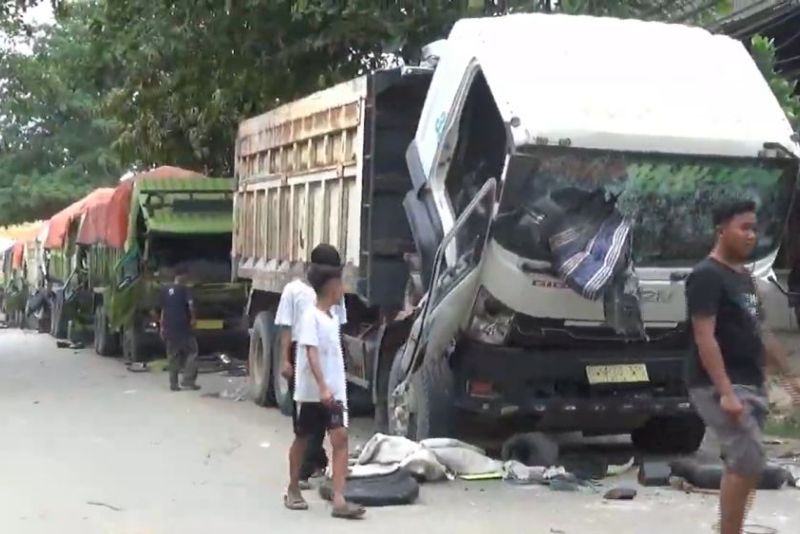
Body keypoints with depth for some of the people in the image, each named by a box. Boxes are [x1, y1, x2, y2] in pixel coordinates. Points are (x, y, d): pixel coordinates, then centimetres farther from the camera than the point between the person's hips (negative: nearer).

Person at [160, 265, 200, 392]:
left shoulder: (165, 290, 9)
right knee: (191, 352, 5)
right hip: (183, 327, -5)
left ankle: (173, 383, 10)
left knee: (172, 356, 11)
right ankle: (188, 381, -2)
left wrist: (162, 327, 19)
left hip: (169, 328, 5)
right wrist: (193, 318, -6)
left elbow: (163, 309, 14)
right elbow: (190, 304, -21)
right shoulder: (184, 289, -8)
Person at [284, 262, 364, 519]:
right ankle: (293, 491, 29)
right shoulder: (311, 316, -13)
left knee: (340, 437, -10)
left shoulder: (333, 318, 11)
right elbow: (311, 353, -22)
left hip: (335, 391, 6)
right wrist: (323, 387, -31)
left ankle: (339, 500, -15)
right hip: (311, 392, -6)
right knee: (302, 439, 11)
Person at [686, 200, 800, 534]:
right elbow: (705, 337, -21)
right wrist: (725, 392, -28)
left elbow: (759, 332, 22)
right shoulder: (707, 276, -13)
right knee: (748, 462, -14)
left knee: (742, 464, 11)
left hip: (750, 384, 9)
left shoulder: (743, 276, 15)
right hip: (719, 387, -9)